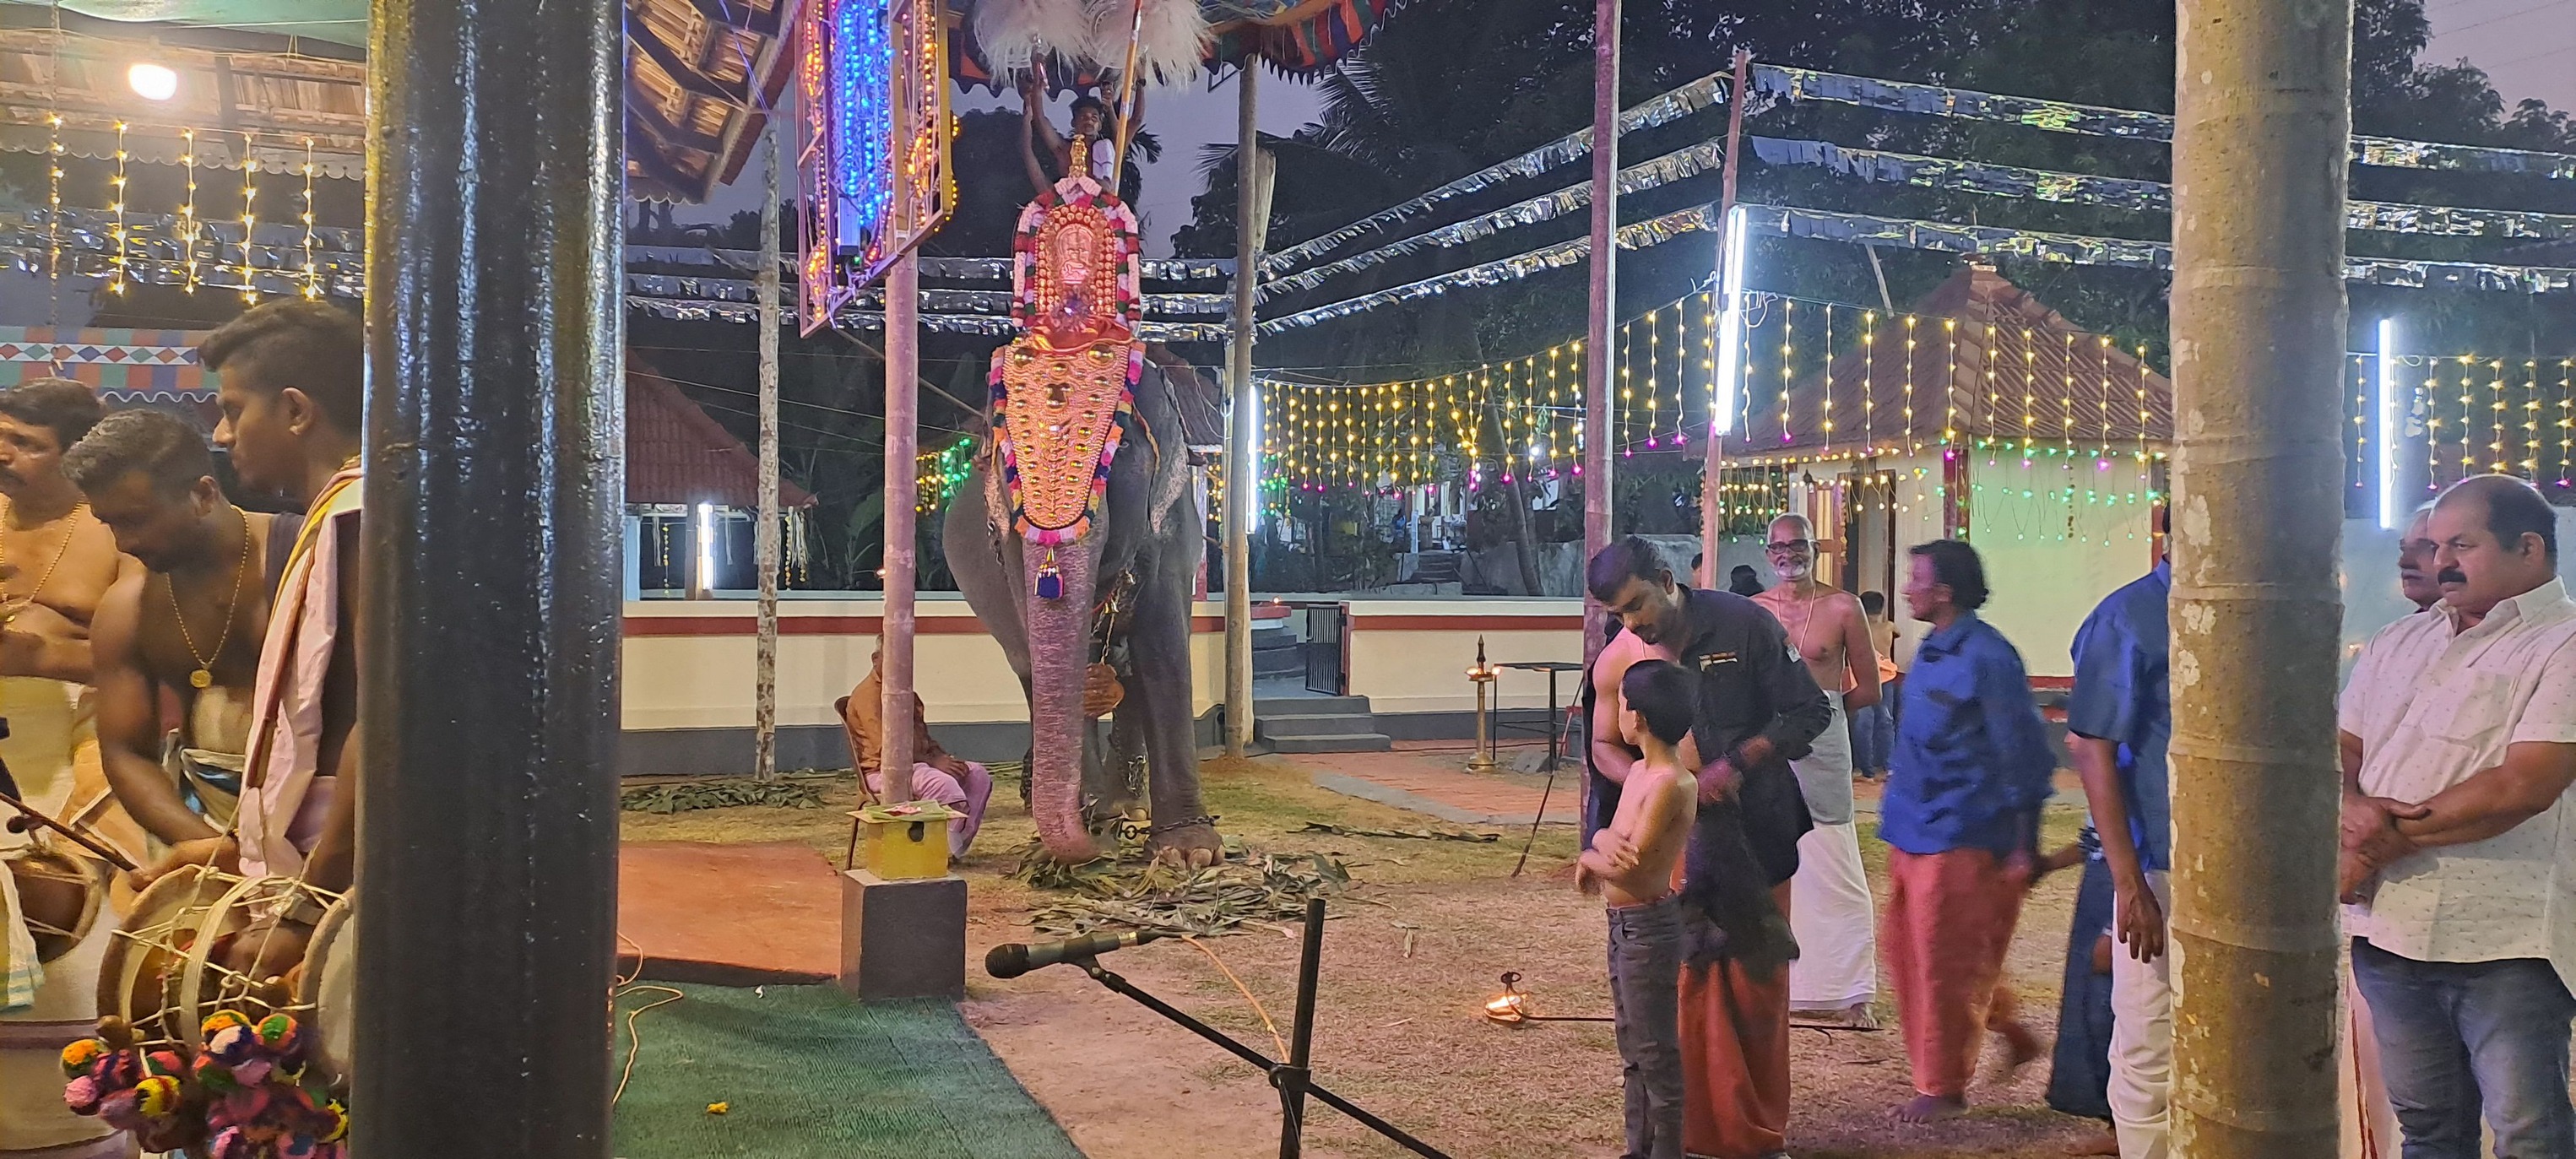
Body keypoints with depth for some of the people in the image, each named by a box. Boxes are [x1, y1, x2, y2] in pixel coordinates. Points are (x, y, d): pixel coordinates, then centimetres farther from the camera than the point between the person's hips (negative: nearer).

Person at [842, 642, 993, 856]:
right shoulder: (868, 694, -11)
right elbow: (887, 749, -20)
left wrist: (944, 758, 2)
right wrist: (933, 762, -21)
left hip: (917, 762, 10)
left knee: (978, 775, -4)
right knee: (943, 784, -34)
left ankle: (958, 844, -5)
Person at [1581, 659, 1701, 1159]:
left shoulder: (1671, 784, -21)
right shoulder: (1639, 771, 8)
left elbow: (1630, 866, -24)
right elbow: (1613, 842, 14)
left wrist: (1591, 857, -5)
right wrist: (1604, 844, -8)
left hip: (1649, 925, -10)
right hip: (1624, 922, 10)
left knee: (1656, 1049, 0)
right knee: (1633, 1045, 19)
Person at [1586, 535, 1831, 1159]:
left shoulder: (1745, 625, -10)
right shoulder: (1616, 661, -3)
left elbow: (1810, 710, -4)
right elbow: (1605, 747, 8)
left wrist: (1738, 762, -16)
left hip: (1757, 834, -1)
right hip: (1674, 844, 1)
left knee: (1758, 985, 7)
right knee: (1689, 985, 3)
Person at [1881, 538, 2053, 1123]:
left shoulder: (1986, 657, -18)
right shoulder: (1932, 650, 9)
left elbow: (2023, 753, -17)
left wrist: (2025, 845, -16)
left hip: (1960, 838, -9)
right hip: (1915, 830, 9)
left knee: (1946, 963, 2)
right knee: (1909, 949, 17)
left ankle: (1943, 1088, 16)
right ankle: (2007, 1028, 33)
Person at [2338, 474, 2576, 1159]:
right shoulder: (2398, 644, 15)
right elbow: (2339, 749, 14)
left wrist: (2391, 838, -11)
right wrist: (2353, 808, -10)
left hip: (2504, 944, -6)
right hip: (2388, 927, 6)